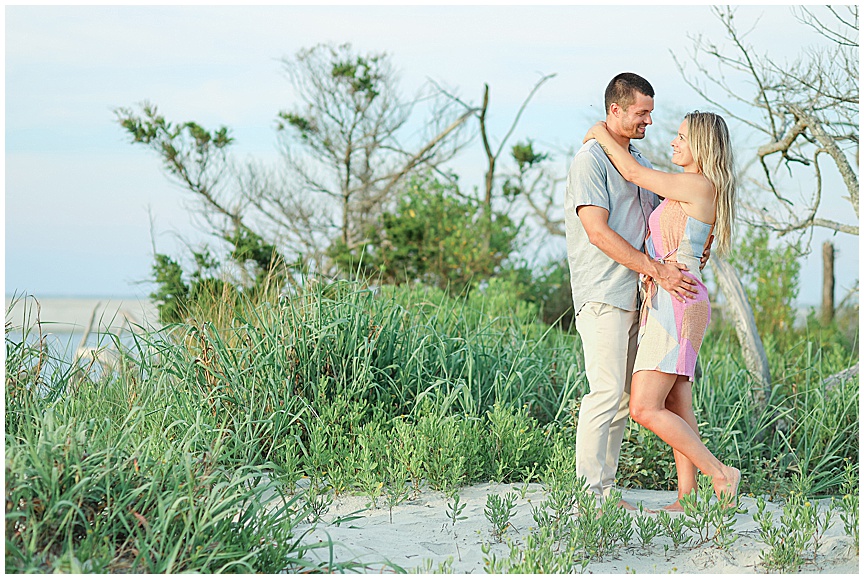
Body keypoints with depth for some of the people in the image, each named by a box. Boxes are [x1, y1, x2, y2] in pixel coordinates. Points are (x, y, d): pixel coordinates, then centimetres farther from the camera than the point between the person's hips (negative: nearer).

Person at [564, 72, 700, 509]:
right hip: (602, 295, -9)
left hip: (633, 295, 9)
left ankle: (605, 489, 12)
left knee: (623, 397, 7)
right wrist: (657, 270, -20)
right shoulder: (590, 160, -8)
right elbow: (598, 232, -17)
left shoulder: (638, 162, 20)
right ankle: (588, 492, -7)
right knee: (606, 393, -11)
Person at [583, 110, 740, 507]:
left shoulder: (701, 186, -11)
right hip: (664, 304, 10)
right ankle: (686, 498, 8)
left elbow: (634, 174, -7)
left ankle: (719, 472, -8)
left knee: (645, 409, -14)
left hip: (678, 304, -10)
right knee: (677, 409, 7)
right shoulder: (684, 190, 15)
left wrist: (602, 133, 5)